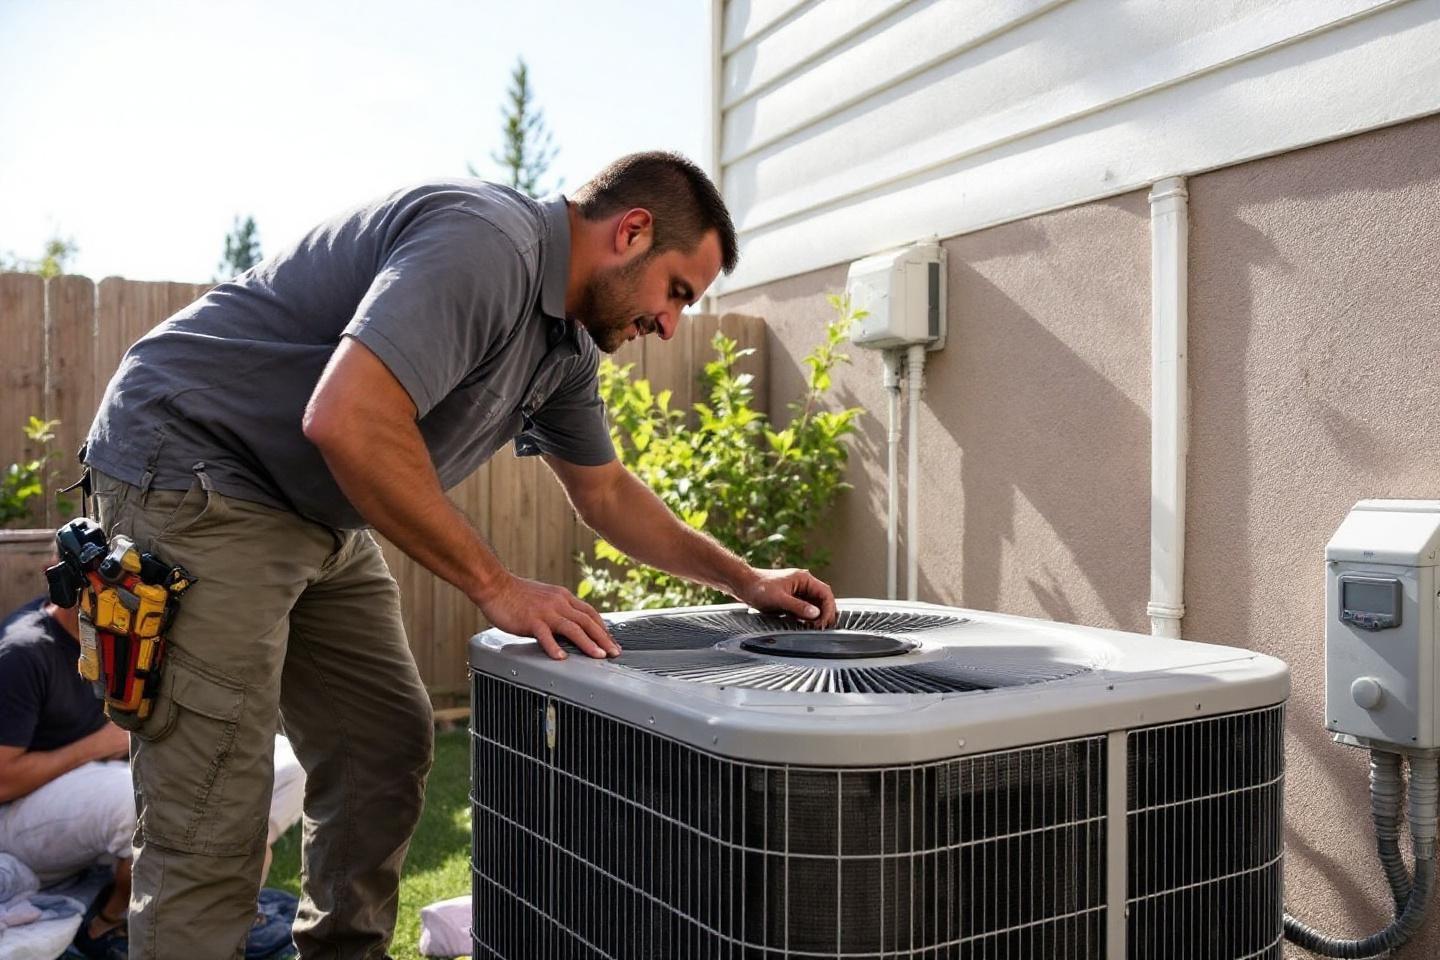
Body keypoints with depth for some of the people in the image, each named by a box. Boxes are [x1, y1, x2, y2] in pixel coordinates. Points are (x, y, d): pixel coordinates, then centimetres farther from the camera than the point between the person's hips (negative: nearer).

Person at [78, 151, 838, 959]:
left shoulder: (568, 343, 6)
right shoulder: (486, 242, -25)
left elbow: (604, 491, 18)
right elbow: (346, 420, -36)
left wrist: (745, 580, 12)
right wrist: (496, 588, -27)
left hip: (318, 519, 10)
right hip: (196, 475, -9)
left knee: (389, 749, 11)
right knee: (213, 819, -8)